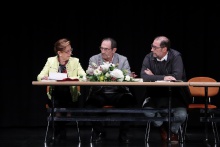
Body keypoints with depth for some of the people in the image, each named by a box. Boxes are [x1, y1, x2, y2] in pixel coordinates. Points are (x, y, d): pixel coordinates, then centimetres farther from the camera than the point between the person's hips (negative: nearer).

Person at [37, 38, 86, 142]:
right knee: (56, 104, -29)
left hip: (70, 95, 0)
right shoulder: (51, 61, 6)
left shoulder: (75, 61, 5)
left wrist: (73, 78, -26)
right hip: (55, 95, 0)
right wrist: (44, 77, -21)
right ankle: (60, 133, -6)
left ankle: (60, 133, -2)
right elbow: (40, 76, 3)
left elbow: (84, 77, -7)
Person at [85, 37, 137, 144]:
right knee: (90, 102, -31)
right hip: (99, 93, 0)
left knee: (129, 100, -31)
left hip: (118, 92, 0)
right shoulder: (94, 59, 8)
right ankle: (99, 132, -5)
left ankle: (123, 134, -11)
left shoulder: (123, 60, 8)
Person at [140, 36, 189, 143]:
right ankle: (162, 126, 11)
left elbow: (177, 77, -23)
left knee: (181, 115, -25)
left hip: (175, 94, -2)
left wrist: (154, 77, -17)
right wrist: (163, 78, -27)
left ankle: (173, 131, 13)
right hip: (155, 94, 2)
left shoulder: (175, 56, -11)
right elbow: (144, 77, -18)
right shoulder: (149, 58, -5)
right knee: (147, 112, -24)